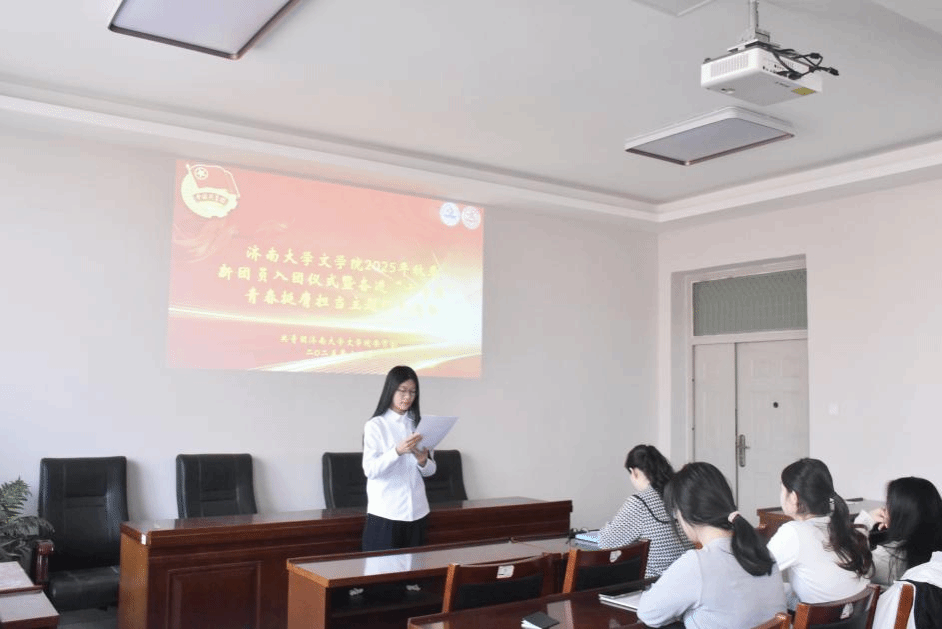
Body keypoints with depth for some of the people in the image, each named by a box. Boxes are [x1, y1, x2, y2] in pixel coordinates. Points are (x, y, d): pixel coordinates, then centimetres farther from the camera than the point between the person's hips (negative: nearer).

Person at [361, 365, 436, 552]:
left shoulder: (419, 424, 9)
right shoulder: (375, 425, -3)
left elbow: (430, 470, 12)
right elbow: (370, 470, -13)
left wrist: (423, 461, -10)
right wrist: (398, 451, -26)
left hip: (417, 511, 4)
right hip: (385, 513, -4)